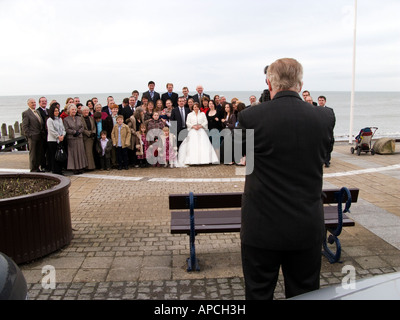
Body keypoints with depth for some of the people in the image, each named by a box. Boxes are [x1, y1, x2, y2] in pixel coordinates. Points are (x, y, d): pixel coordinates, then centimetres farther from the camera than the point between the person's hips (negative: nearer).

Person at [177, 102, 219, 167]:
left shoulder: (202, 114, 12)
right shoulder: (190, 115, 11)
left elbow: (205, 122, 6)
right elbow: (187, 123, 4)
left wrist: (200, 126, -10)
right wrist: (193, 126, -10)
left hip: (201, 131, 1)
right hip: (193, 132, -1)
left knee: (203, 145, -9)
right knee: (192, 146, -10)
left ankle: (203, 160, -7)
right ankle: (193, 161, -12)